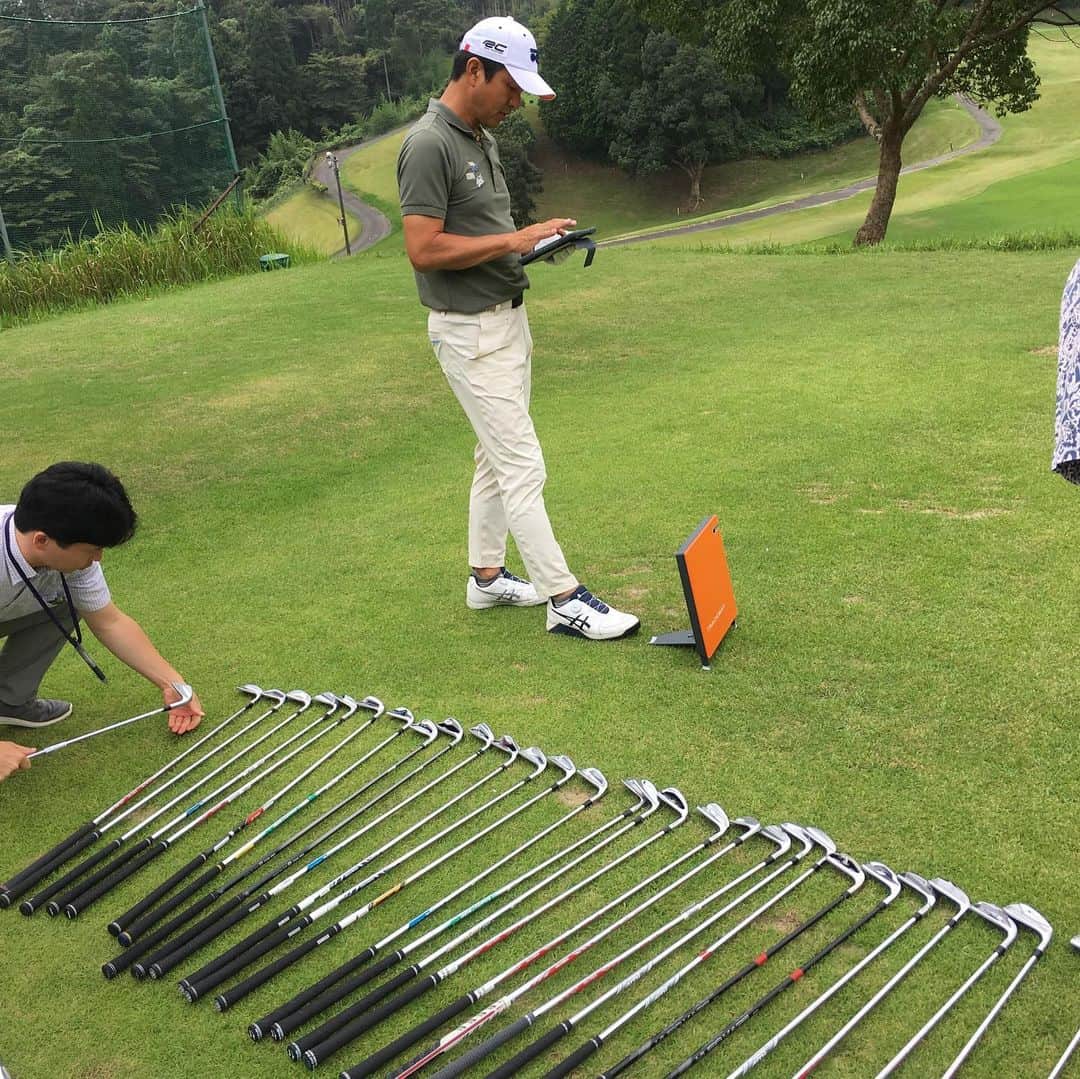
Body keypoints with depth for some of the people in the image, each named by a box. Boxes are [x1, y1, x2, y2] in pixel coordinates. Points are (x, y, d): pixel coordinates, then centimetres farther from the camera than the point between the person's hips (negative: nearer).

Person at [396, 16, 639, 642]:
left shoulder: (483, 138, 12)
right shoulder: (429, 145, -18)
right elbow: (424, 249, -24)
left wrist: (534, 238, 6)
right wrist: (513, 240, -21)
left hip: (508, 317, 10)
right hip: (470, 331, -10)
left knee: (497, 459, 16)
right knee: (523, 466, -7)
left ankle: (487, 577, 29)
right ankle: (565, 599, 0)